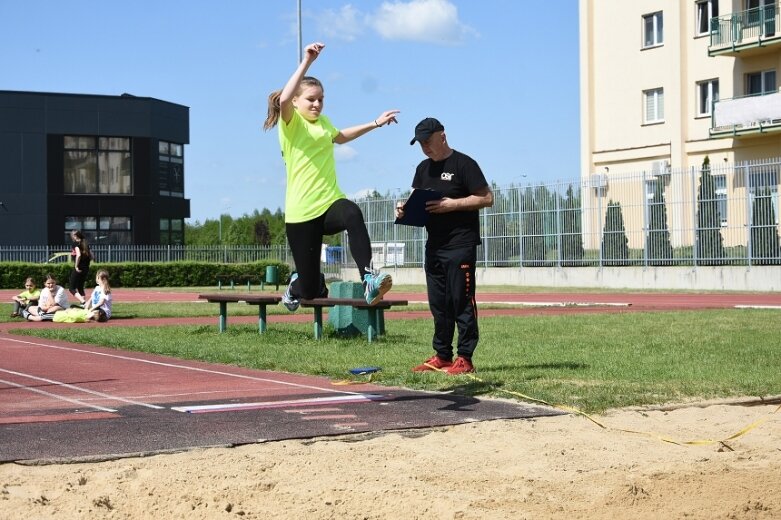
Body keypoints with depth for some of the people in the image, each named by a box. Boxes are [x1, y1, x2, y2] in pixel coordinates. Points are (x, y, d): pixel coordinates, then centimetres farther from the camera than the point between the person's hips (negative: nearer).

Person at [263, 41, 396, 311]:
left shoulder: (323, 122, 16)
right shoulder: (290, 123, -5)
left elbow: (339, 136, 41)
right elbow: (284, 100, -30)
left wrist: (376, 123, 38)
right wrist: (306, 62, -34)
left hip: (330, 202, 5)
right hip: (301, 211, -5)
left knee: (352, 213, -36)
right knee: (310, 289, 2)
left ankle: (369, 279, -47)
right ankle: (297, 285, 41)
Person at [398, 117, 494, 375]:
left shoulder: (463, 163, -7)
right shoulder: (423, 168, 16)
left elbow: (487, 198, -11)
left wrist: (452, 204, -19)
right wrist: (405, 209, 1)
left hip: (460, 245, -8)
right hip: (434, 245, 8)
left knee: (461, 300, -6)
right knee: (438, 303, 11)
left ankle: (465, 358, -4)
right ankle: (442, 356, 18)